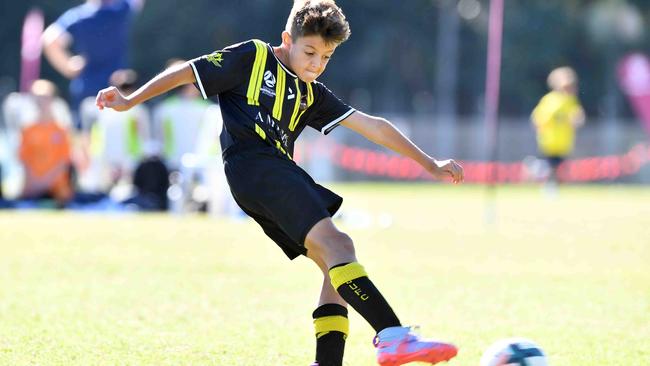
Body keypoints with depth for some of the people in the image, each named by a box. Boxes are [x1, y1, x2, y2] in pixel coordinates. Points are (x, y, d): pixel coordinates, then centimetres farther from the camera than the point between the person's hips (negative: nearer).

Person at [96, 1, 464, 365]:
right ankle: (394, 336, -35)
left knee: (338, 257, -2)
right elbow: (187, 72, 9)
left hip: (281, 173, 9)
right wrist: (130, 102, 6)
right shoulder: (252, 58, 6)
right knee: (333, 241, -22)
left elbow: (372, 126, 25)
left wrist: (430, 164, 26)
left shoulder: (311, 95, 24)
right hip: (251, 165, -9)